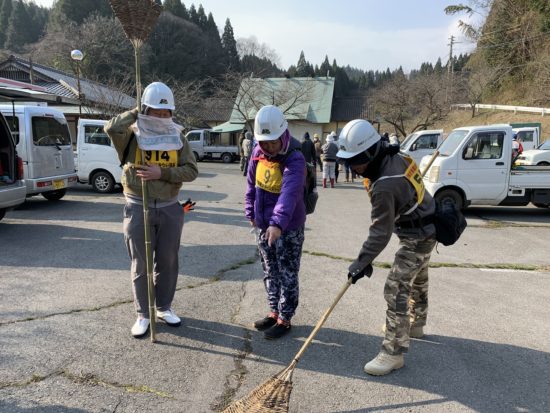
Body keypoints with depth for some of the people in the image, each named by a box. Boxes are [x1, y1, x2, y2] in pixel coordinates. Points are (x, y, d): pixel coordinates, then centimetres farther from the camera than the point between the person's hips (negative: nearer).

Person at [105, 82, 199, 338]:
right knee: (141, 265, 7)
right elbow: (112, 128, -28)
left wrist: (162, 173, -18)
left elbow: (191, 170, -4)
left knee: (168, 262, 13)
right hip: (139, 209, -2)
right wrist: (136, 113, -13)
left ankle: (164, 308, 32)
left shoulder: (178, 138, 2)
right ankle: (143, 314, 23)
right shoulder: (132, 136, -5)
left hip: (170, 209, 3)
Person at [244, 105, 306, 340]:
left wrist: (278, 223, -48)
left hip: (288, 228, -7)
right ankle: (274, 312, 36)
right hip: (264, 226, 7)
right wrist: (251, 212, 13)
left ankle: (284, 319, 21)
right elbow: (251, 184, 13)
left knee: (287, 275, 6)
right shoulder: (258, 154, 0)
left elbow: (290, 193, -37)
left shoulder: (294, 159, -22)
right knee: (269, 272, 19)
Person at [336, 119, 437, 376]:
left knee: (396, 289, -11)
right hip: (424, 230, 11)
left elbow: (381, 232, -29)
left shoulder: (385, 186, -34)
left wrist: (362, 262, -23)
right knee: (417, 280, 25)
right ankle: (414, 326, 47)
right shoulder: (395, 157, -6)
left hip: (417, 238, -11)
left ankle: (393, 353, -3)